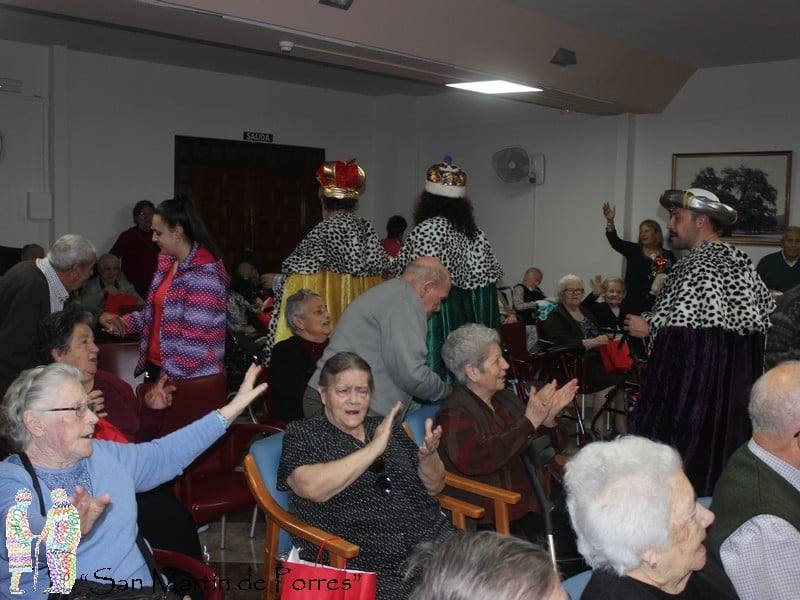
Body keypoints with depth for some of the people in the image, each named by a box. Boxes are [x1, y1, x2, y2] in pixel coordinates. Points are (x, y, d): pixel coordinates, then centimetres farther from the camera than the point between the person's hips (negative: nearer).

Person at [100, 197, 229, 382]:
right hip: (155, 366, 8)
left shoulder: (202, 274, -20)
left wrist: (169, 375, -21)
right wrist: (122, 323, 4)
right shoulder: (168, 263, 9)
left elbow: (197, 339, -23)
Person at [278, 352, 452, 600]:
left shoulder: (388, 428, 18)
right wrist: (374, 448, -14)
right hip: (362, 563, -5)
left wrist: (428, 456, -1)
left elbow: (434, 487, 20)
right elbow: (313, 488, -16)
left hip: (432, 541, 5)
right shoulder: (302, 434, 4)